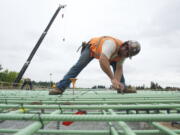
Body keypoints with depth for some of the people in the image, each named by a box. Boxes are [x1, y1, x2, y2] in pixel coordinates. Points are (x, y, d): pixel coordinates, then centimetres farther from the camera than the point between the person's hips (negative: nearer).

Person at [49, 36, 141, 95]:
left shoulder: (123, 53, -18)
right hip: (92, 47, -6)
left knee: (117, 66, -8)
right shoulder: (112, 44, -44)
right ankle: (60, 88, -21)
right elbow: (102, 61, -57)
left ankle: (123, 89, 0)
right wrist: (113, 79, -55)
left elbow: (119, 69, -21)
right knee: (79, 65, -20)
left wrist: (117, 82, -39)